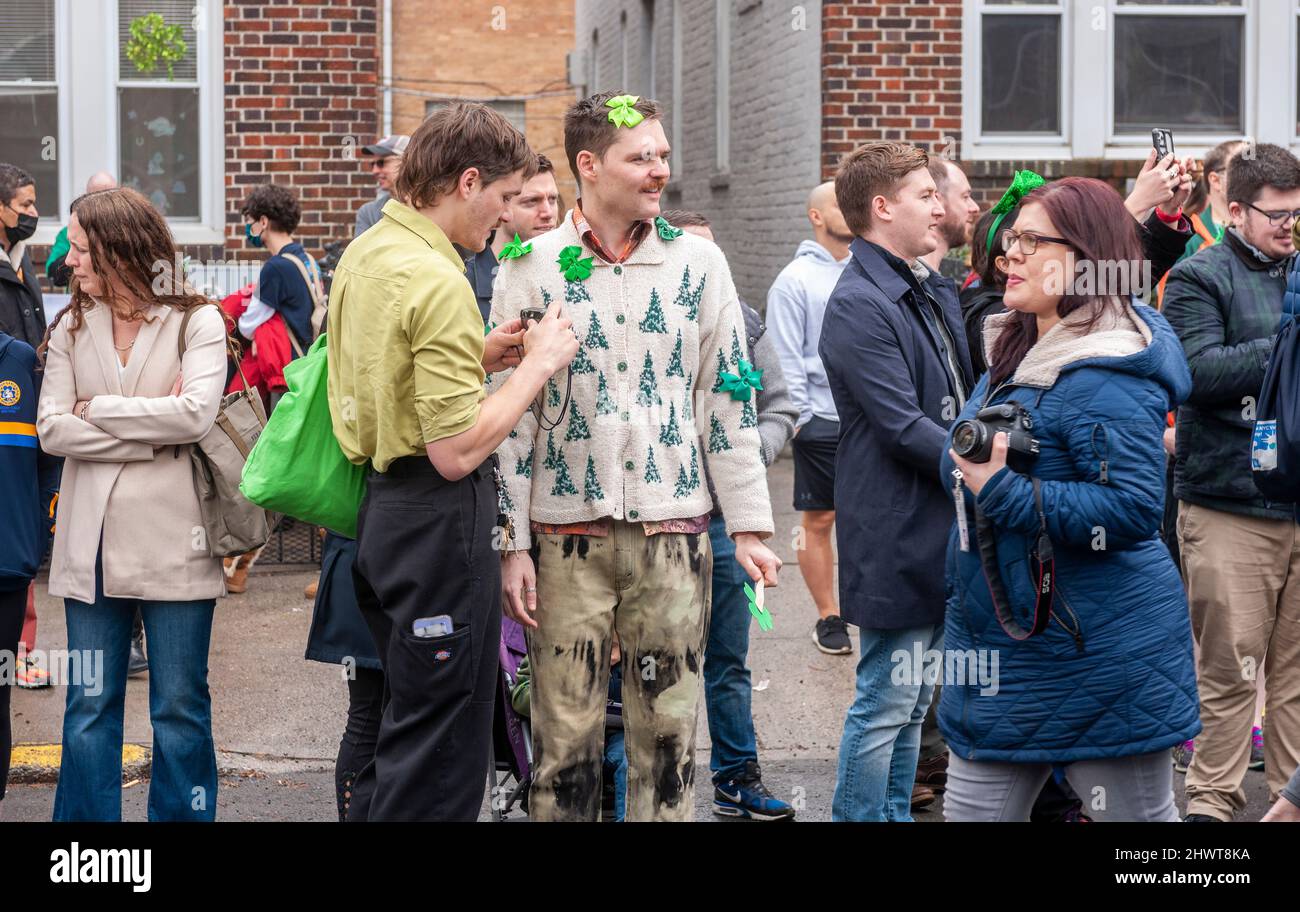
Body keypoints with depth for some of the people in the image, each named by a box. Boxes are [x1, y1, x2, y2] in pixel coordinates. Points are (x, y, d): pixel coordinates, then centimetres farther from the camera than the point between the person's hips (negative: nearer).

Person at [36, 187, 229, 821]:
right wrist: (153, 436, -12)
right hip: (92, 544, 3)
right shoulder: (71, 328, 8)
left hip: (173, 542, -3)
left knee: (180, 710, 5)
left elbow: (196, 414, -18)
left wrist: (99, 409, -9)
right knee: (88, 711, 7)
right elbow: (51, 430, -3)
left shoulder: (196, 321, -3)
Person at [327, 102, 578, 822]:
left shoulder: (362, 255, 10)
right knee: (441, 741, -1)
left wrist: (480, 356, 12)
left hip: (381, 501, 10)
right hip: (440, 519, -10)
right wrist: (537, 365, -13)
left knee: (400, 722, 20)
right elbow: (457, 451, -23)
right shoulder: (437, 281, -20)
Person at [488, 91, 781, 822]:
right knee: (566, 731, 3)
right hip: (568, 532, -1)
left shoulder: (698, 261, 4)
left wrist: (749, 525, 3)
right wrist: (511, 544, -3)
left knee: (669, 727, 5)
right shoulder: (531, 268, 0)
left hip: (673, 531, 1)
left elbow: (729, 398, 7)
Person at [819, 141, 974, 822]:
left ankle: (895, 812, 25)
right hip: (898, 534, -9)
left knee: (912, 701, 16)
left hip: (940, 532, 9)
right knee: (886, 703, -2)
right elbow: (903, 429, -21)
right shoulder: (858, 306, -16)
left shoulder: (934, 291, 14)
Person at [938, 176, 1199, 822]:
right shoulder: (1016, 352, 11)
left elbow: (1134, 509, -27)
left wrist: (1004, 494, -27)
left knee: (1136, 813, 5)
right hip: (997, 643, 10)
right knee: (972, 809, 12)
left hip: (1096, 658, -9)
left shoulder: (1107, 377, -19)